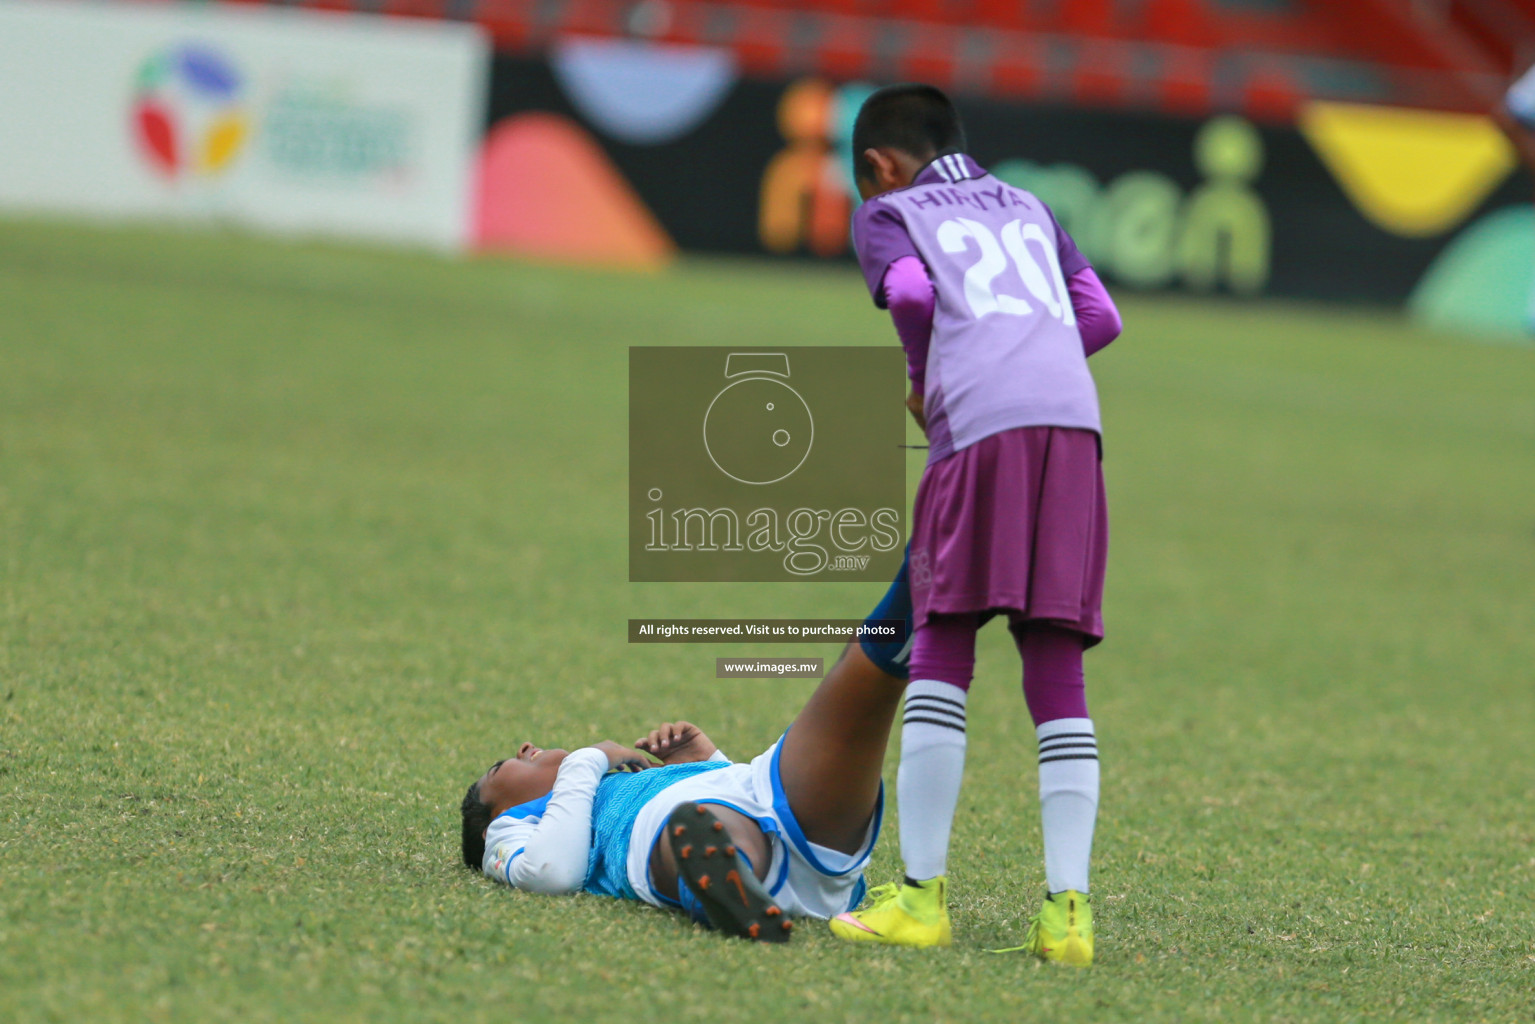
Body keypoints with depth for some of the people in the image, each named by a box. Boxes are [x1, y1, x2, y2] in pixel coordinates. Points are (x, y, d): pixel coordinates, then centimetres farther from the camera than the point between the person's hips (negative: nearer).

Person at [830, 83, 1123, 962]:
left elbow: (911, 294, -3)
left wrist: (925, 381, 12)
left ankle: (922, 896, -5)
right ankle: (1068, 907, -4)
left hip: (981, 427, -4)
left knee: (940, 656, -1)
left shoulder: (888, 213, 18)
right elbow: (1102, 316, 22)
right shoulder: (1029, 210, 33)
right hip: (1075, 424, 4)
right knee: (1057, 675, 3)